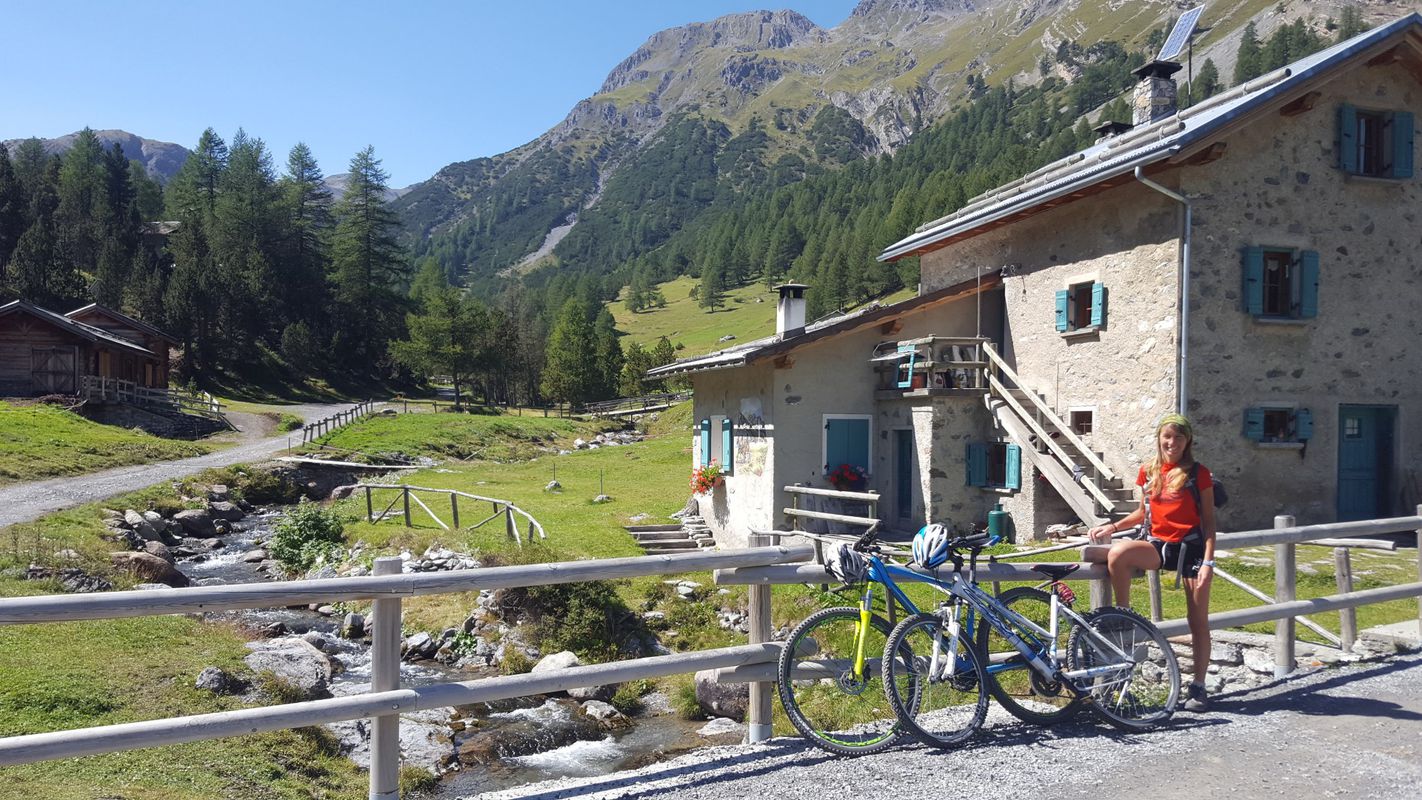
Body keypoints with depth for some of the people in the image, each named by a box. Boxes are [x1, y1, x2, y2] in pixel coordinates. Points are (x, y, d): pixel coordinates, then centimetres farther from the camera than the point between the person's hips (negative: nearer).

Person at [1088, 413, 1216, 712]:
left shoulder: (1198, 473, -3)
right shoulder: (1148, 472, 7)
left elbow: (1208, 521, -3)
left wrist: (1208, 562, -11)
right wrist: (1113, 527, 3)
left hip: (1192, 547, -2)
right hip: (1158, 544, 3)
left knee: (1198, 619, 3)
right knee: (1117, 553, -30)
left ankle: (1198, 687, 16)